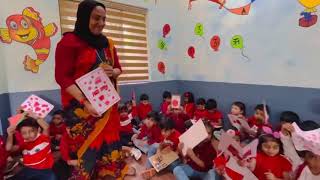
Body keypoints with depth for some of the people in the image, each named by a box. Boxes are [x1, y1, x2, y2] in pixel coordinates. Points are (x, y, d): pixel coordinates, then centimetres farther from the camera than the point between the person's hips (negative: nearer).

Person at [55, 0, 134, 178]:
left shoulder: (108, 44, 10)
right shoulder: (69, 41, -9)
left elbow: (118, 69, 15)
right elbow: (62, 77, -13)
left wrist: (112, 72, -10)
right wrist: (84, 102, -22)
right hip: (83, 104, -6)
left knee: (110, 134, 15)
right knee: (86, 141, 1)